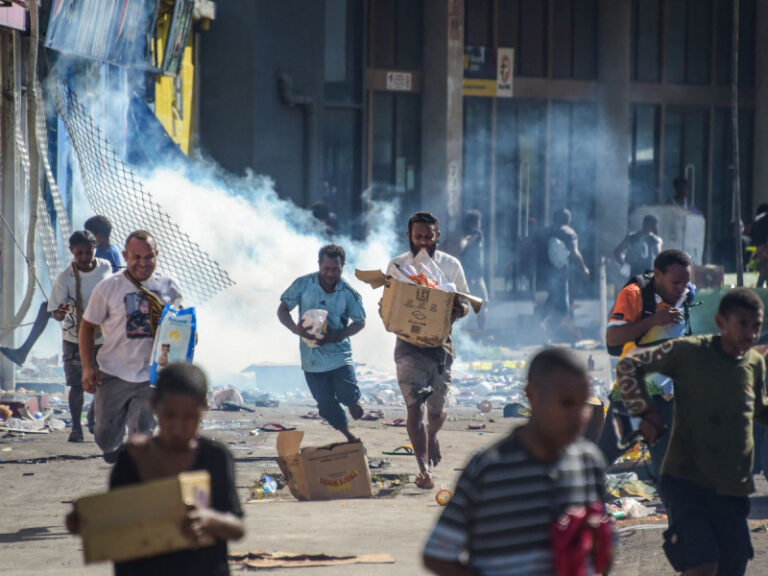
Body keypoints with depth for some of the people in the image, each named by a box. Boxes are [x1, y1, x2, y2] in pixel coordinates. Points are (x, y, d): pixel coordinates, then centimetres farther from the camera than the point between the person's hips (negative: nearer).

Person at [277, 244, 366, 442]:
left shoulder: (348, 293, -7)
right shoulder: (303, 285, -7)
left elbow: (360, 322, 2)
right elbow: (282, 310, -1)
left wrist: (336, 336, -16)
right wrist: (296, 328, -22)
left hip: (339, 353, -1)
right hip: (312, 357, 1)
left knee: (347, 395, -16)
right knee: (327, 406, 4)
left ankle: (353, 402, 23)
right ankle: (349, 436, 26)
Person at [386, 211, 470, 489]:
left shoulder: (451, 266, 4)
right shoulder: (397, 266, 2)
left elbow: (466, 304, 9)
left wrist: (459, 309, -15)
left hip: (441, 343, 2)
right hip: (409, 344, -1)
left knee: (437, 408, 10)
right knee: (414, 406, -15)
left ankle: (432, 436, 47)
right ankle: (424, 469, -17)